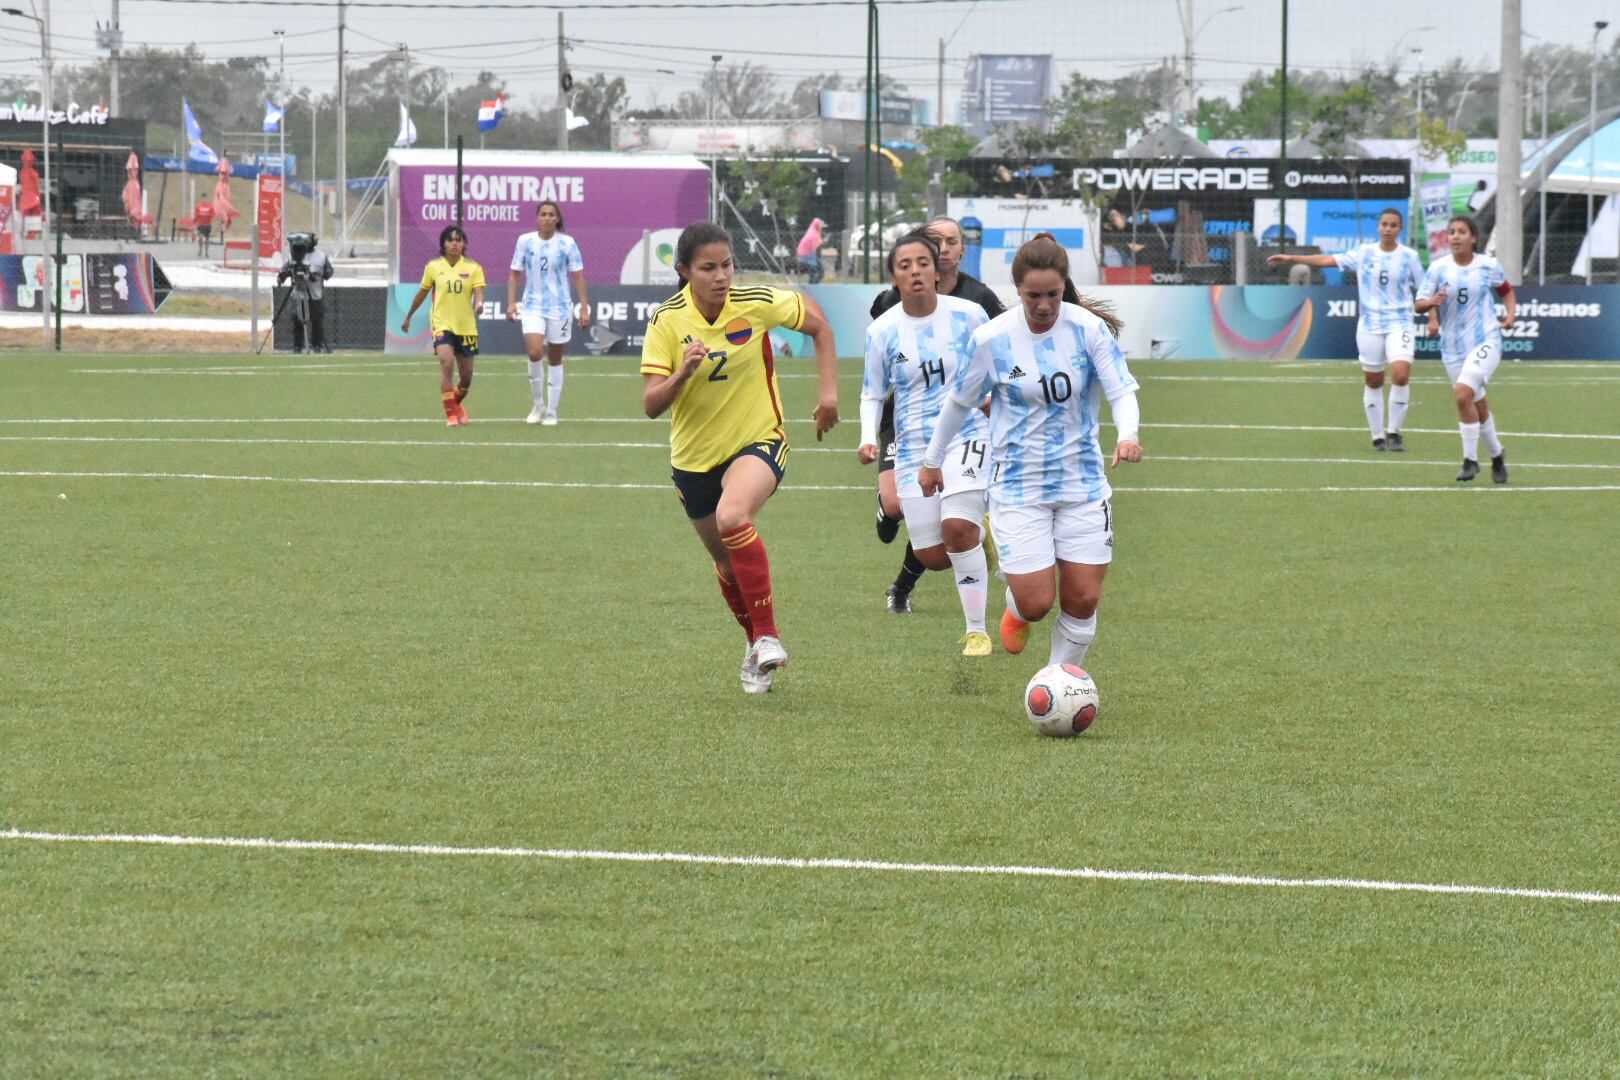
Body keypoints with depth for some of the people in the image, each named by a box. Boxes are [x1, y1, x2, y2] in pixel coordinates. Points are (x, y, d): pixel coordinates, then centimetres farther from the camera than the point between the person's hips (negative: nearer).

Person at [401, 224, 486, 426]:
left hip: (466, 326, 2)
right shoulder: (433, 267, 3)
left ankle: (457, 403, 40)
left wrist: (479, 303, -32)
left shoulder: (473, 267, 2)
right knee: (446, 364, -24)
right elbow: (422, 293, 15)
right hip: (442, 324, -2)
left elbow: (479, 291, -9)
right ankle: (450, 414, -17)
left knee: (466, 376, 9)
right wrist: (408, 317, 22)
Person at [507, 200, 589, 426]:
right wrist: (511, 302, -3)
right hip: (533, 307, 0)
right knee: (534, 352, -19)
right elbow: (515, 274, 7)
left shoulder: (567, 243, -3)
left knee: (555, 360, 6)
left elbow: (578, 276, 0)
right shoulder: (525, 241, 0)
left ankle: (552, 412, 16)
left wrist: (584, 308, -4)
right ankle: (538, 405, -1)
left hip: (560, 307, 0)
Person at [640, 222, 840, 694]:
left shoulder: (758, 303, -15)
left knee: (732, 518, -33)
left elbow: (818, 327, 4)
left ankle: (766, 637, -23)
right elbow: (651, 405, -17)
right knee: (728, 563, 16)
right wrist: (684, 372, -35)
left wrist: (829, 392, -4)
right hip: (694, 456, 3)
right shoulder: (667, 320, -13)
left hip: (759, 441, -3)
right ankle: (757, 648, 42)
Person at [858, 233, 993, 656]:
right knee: (930, 555, -1)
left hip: (967, 435, -2)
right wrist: (868, 439, -7)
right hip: (913, 446, 2)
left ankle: (977, 630, -9)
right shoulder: (882, 331, -3)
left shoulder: (967, 315, -6)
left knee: (957, 528, -23)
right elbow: (872, 395, 9)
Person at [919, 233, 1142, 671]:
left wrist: (1127, 435, -31)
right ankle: (1015, 605, 31)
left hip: (1082, 481, 1)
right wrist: (932, 461, 18)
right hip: (1019, 484, -1)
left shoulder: (1089, 329, -8)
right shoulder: (992, 338, -8)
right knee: (1036, 603, -7)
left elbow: (1122, 392, -9)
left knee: (1083, 600, -3)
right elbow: (959, 402, 6)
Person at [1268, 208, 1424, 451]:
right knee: (1372, 381, 5)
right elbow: (1329, 260, 7)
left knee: (1401, 373, -21)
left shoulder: (1409, 256, 1)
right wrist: (1291, 258, 4)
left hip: (1399, 323, -2)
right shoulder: (1365, 253, 5)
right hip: (1370, 325, 2)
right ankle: (1378, 437, 17)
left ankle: (1393, 432, -6)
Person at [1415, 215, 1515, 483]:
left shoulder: (1489, 266, -2)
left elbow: (1506, 290, 17)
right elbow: (1419, 304, -1)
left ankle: (1470, 459, -13)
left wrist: (1511, 313, 0)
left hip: (1485, 342, -3)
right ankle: (1496, 454, 35)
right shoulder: (1438, 267, -1)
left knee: (1462, 393, -23)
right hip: (1452, 347, 3)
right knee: (1478, 407, 11)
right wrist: (1432, 302, -23)